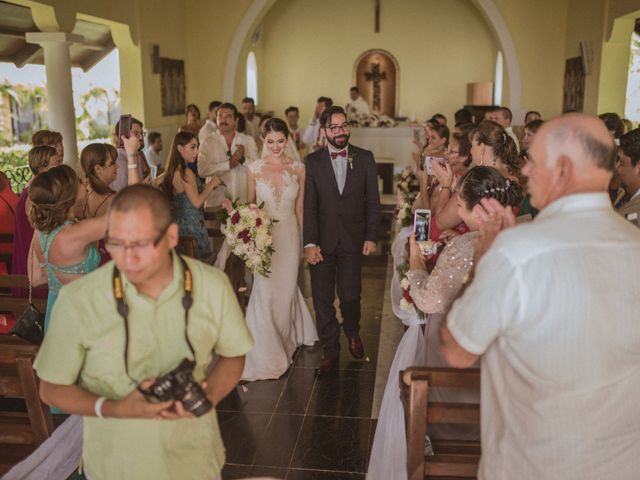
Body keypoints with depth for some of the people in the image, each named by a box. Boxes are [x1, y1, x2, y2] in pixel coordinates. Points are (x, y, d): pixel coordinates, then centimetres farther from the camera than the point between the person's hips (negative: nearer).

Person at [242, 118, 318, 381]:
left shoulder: (298, 168, 0)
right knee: (265, 292, 0)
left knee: (286, 290, 11)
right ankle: (267, 352, 16)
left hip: (289, 234, 1)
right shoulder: (254, 169, -2)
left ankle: (284, 341, 35)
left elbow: (300, 208, 4)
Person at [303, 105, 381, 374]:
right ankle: (330, 349, 24)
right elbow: (309, 206, -5)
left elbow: (373, 201, 4)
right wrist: (309, 243, -11)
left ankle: (353, 333, 35)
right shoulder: (312, 161, 0)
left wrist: (371, 236, -3)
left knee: (350, 295, 3)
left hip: (353, 240, 0)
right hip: (323, 241, 0)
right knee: (322, 299, 7)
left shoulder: (365, 158, 2)